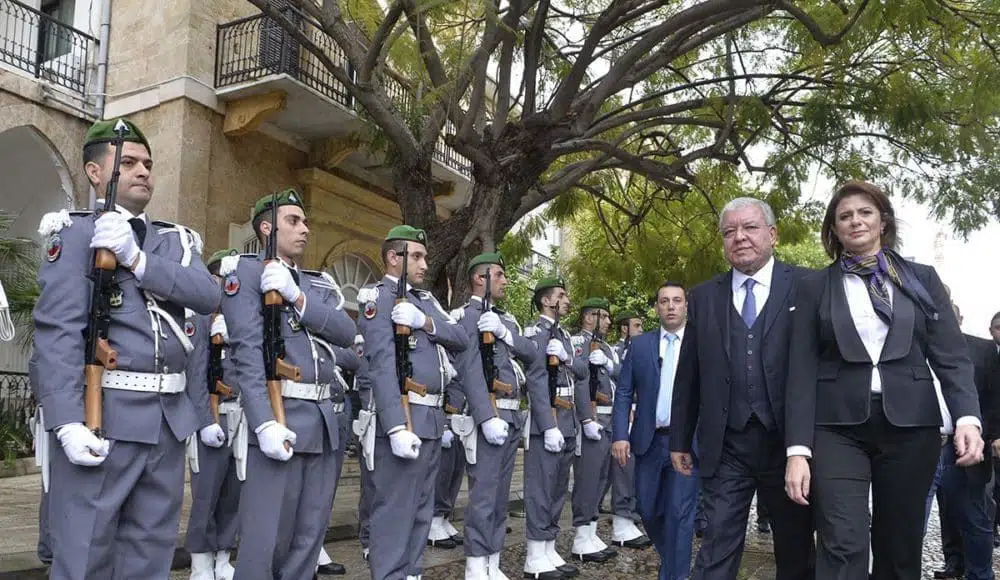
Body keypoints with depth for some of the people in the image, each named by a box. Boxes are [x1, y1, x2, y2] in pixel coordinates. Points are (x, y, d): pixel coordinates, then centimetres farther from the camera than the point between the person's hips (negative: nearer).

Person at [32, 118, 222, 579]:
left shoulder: (176, 240, 17)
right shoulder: (76, 232, 0)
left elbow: (208, 297, -3)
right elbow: (58, 330, -11)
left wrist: (136, 259, -15)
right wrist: (68, 421, -22)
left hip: (170, 416, 6)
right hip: (103, 413, -5)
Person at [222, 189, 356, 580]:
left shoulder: (319, 283, 20)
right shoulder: (248, 270, 0)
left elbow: (346, 332, 2)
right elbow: (247, 350, -12)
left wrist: (296, 297, -12)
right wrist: (265, 422, -22)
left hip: (324, 419, 7)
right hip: (279, 416, -7)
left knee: (310, 536, 11)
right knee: (266, 539, -3)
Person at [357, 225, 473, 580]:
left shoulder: (425, 299, 19)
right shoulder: (379, 299, -7)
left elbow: (461, 339, 7)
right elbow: (382, 365, -17)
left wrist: (426, 322, -12)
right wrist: (397, 426, -25)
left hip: (433, 418, 9)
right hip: (404, 416, -9)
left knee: (421, 508, 14)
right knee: (395, 509, -4)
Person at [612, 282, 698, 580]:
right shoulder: (639, 345, 7)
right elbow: (624, 394, 4)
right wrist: (620, 435, -6)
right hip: (649, 441, 3)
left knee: (679, 512, -5)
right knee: (648, 509, 11)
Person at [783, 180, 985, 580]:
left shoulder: (922, 279, 11)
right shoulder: (815, 286, 7)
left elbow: (951, 355, 4)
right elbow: (801, 369, 1)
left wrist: (967, 416, -15)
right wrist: (798, 449, -8)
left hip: (910, 425, 2)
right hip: (838, 427, -2)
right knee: (843, 548, -13)